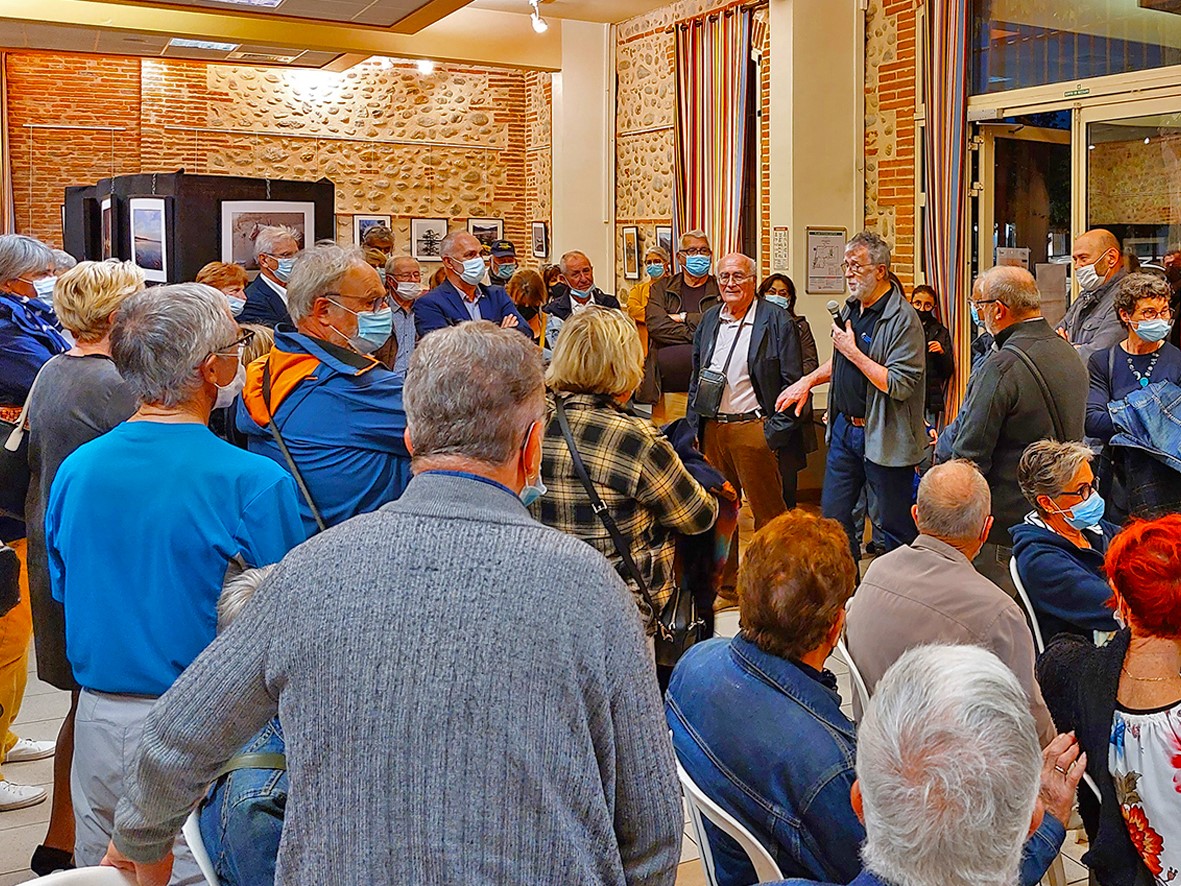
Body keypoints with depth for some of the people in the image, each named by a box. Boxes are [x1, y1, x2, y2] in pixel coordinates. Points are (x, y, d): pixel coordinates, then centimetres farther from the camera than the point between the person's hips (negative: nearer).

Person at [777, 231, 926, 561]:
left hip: (884, 437, -8)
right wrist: (809, 380, 11)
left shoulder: (903, 319, -18)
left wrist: (853, 351, -20)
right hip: (844, 427, 8)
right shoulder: (851, 308, 9)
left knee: (895, 527, 5)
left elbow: (899, 385, -25)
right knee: (833, 513, 13)